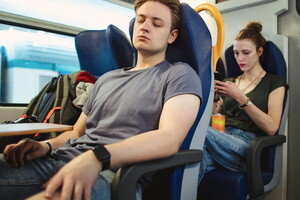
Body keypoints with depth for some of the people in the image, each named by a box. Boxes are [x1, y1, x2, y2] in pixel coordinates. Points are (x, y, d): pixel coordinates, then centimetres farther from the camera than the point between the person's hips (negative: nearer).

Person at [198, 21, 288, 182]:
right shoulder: (229, 82, 25)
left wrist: (240, 98, -11)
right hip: (222, 138, 4)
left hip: (247, 143, -4)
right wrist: (214, 97, 2)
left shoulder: (274, 83, 11)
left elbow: (271, 128, -3)